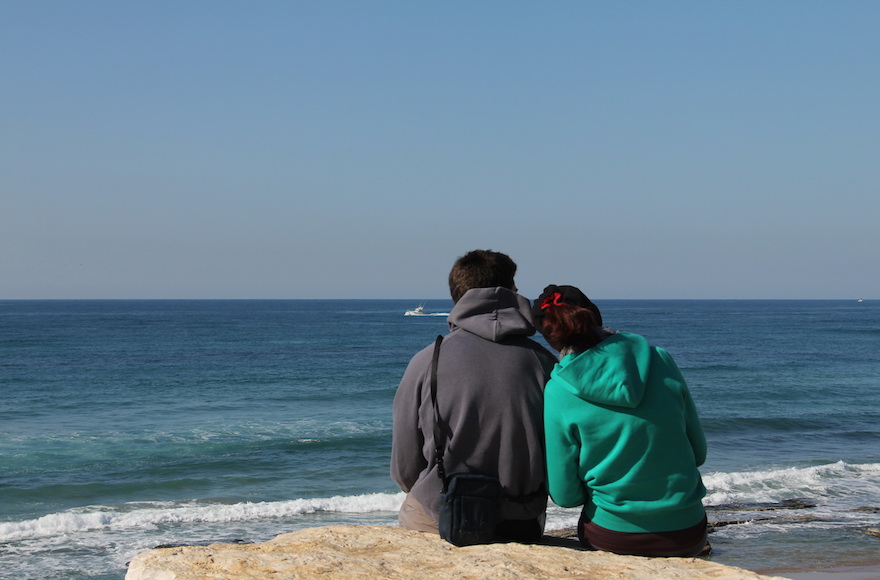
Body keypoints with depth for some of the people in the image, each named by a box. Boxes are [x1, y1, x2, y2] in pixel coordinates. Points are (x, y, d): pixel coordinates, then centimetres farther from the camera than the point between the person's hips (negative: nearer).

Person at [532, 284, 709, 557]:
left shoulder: (558, 392, -9)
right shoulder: (660, 360, -3)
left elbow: (565, 495, -7)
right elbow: (699, 452, 5)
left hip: (613, 538, -2)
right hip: (686, 535, 2)